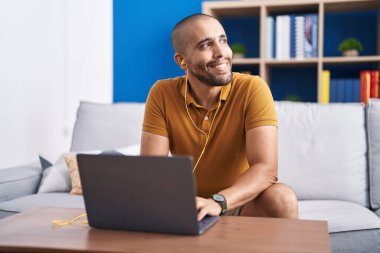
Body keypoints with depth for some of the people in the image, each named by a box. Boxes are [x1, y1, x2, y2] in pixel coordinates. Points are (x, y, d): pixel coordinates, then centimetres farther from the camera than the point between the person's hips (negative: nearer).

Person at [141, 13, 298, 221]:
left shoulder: (253, 89, -17)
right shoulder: (162, 94, -10)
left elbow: (266, 169, -25)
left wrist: (218, 202, -43)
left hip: (241, 203, -1)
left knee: (280, 198, -31)